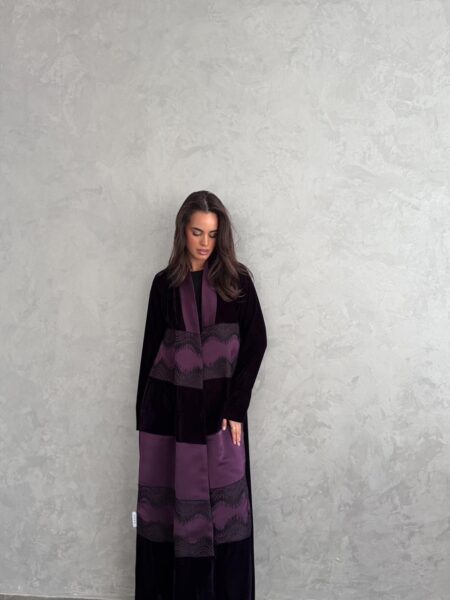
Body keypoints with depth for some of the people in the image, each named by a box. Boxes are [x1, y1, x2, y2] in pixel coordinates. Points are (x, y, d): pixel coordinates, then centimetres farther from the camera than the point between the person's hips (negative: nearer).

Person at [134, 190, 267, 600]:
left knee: (223, 508, 1)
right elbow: (151, 348, 9)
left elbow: (255, 343, -3)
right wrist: (143, 413, 7)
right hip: (168, 408, 2)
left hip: (220, 406, -1)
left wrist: (235, 407, -11)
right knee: (166, 505, 6)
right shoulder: (165, 283, 7)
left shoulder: (236, 280, 2)